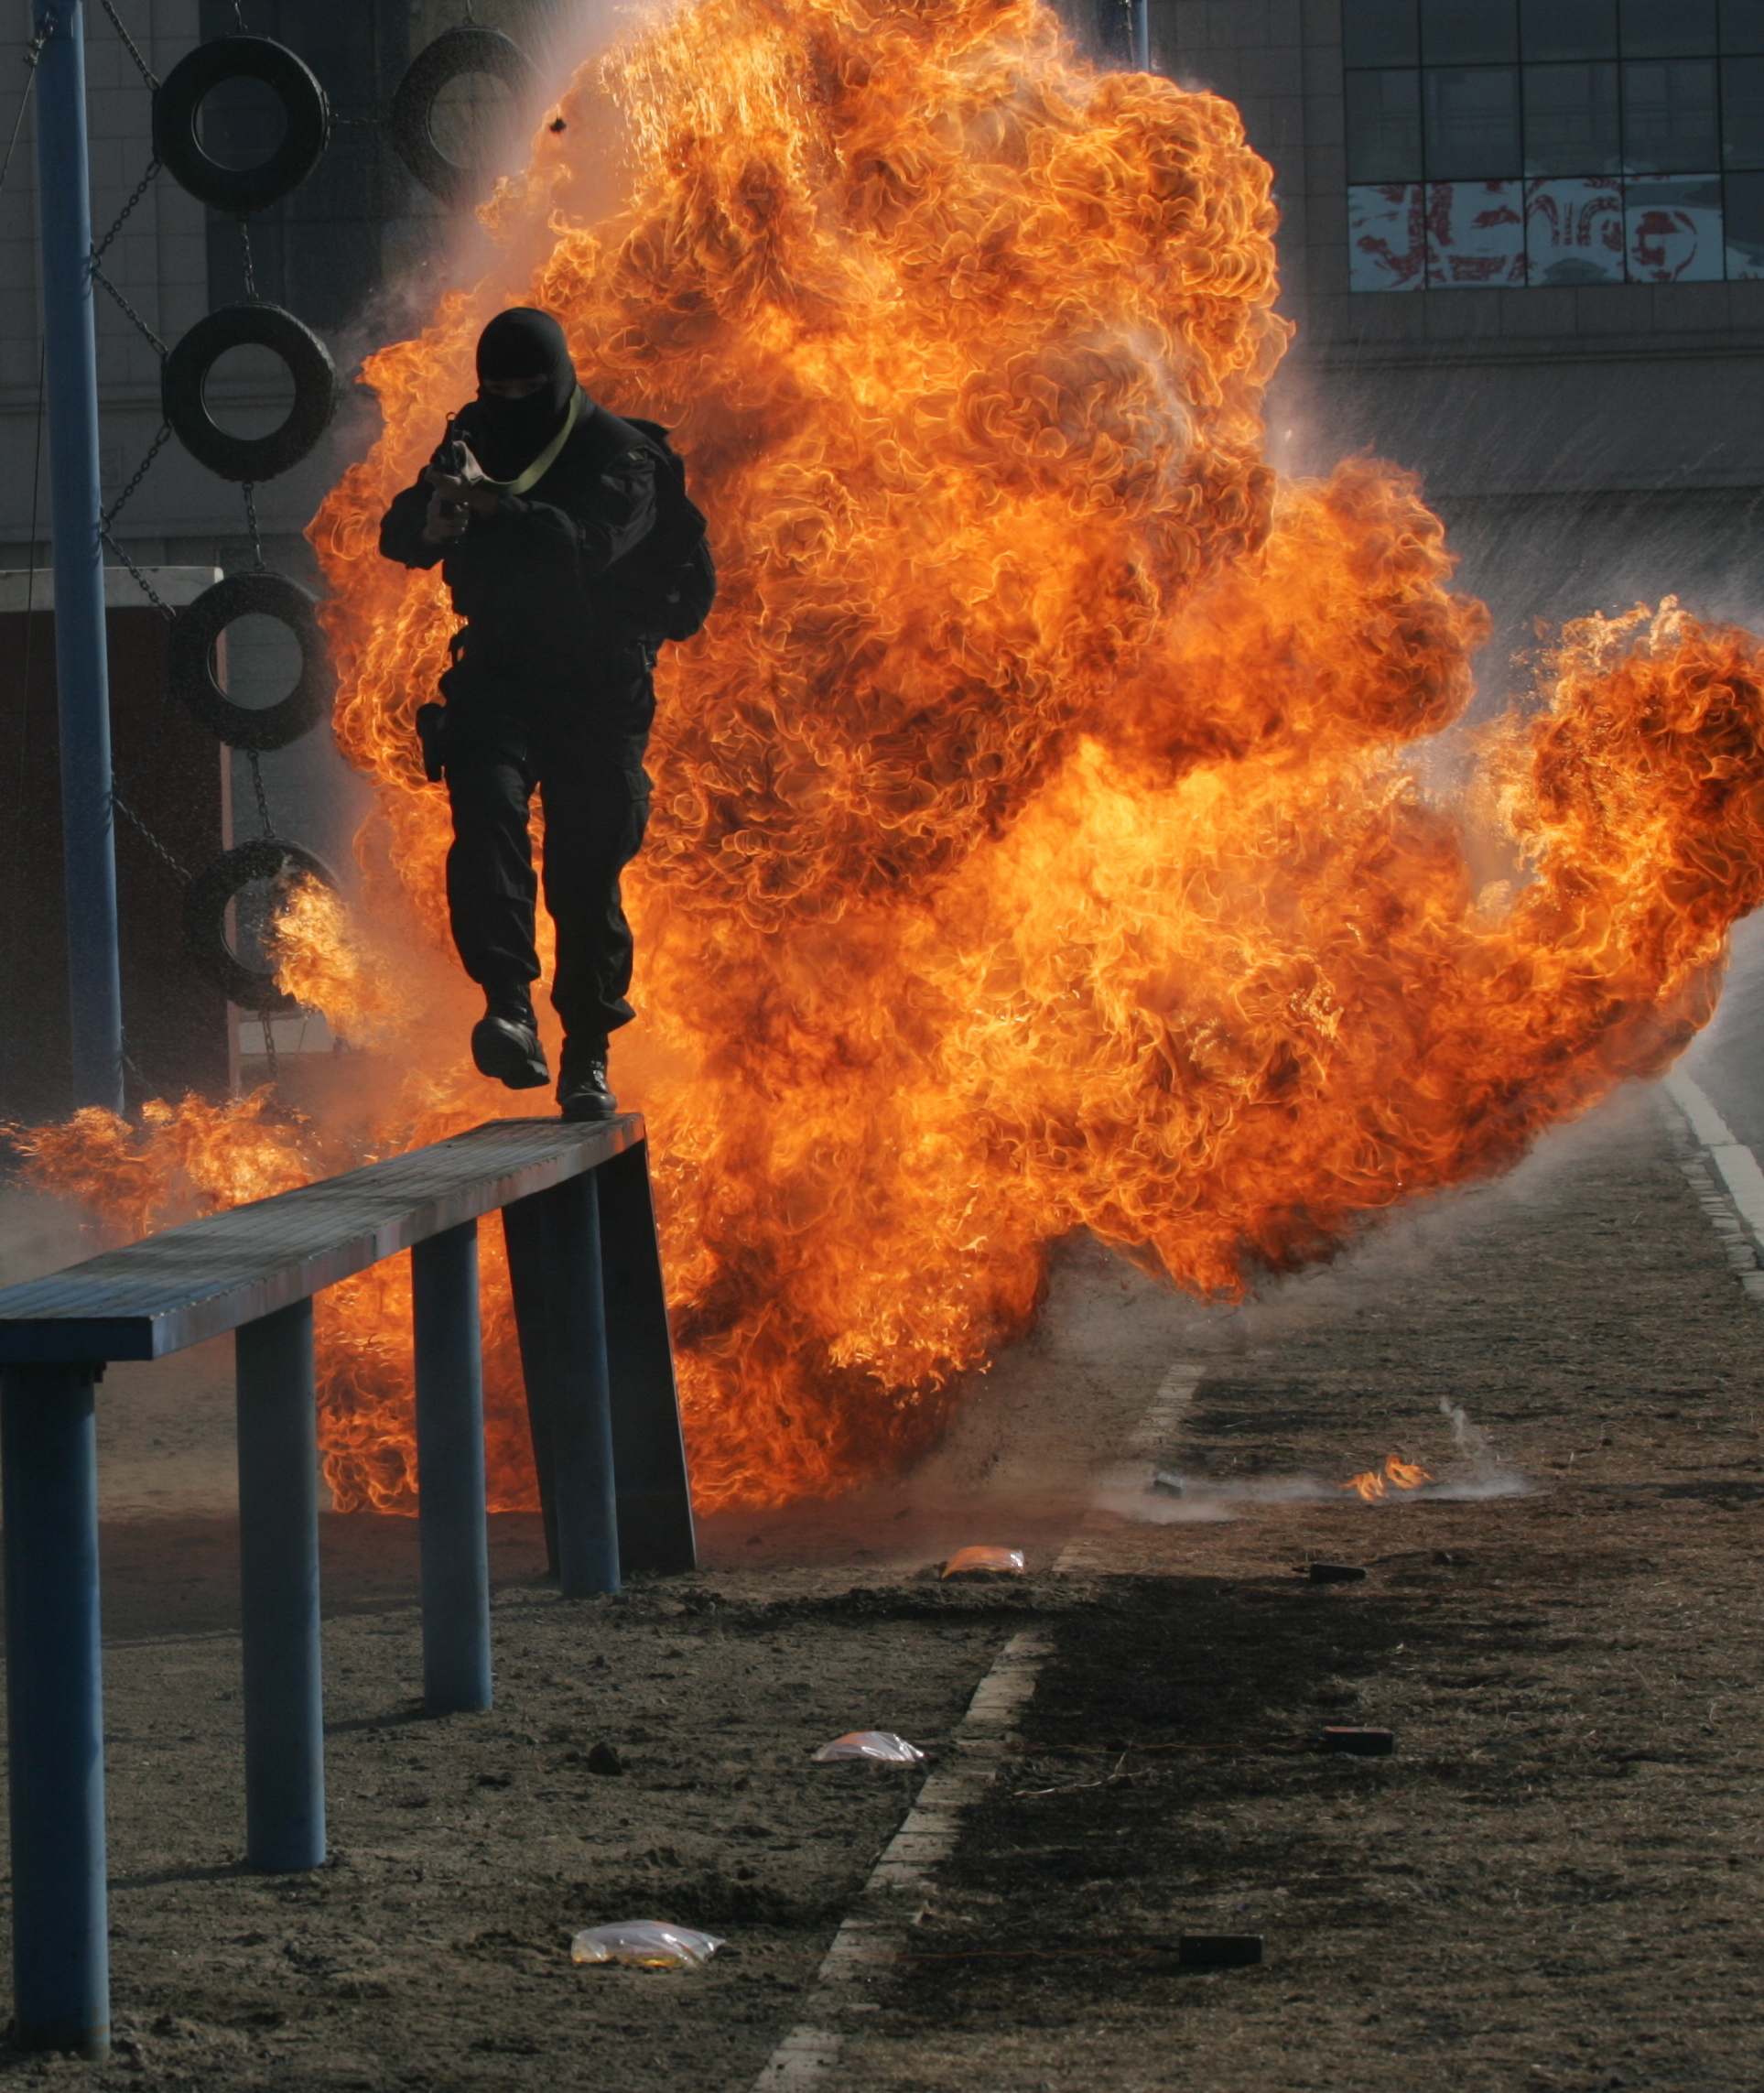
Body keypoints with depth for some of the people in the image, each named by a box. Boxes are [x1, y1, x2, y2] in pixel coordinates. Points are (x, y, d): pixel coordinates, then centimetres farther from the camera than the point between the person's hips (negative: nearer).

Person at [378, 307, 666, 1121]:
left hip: (596, 689, -2)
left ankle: (587, 1055, 12)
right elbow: (399, 536, 0)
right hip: (496, 675, 2)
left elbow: (591, 542, -25)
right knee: (486, 819, -23)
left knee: (587, 871, 0)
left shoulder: (617, 455, -6)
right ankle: (508, 1008, -34)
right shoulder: (473, 442, 7)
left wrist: (490, 503, -37)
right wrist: (434, 518, -25)